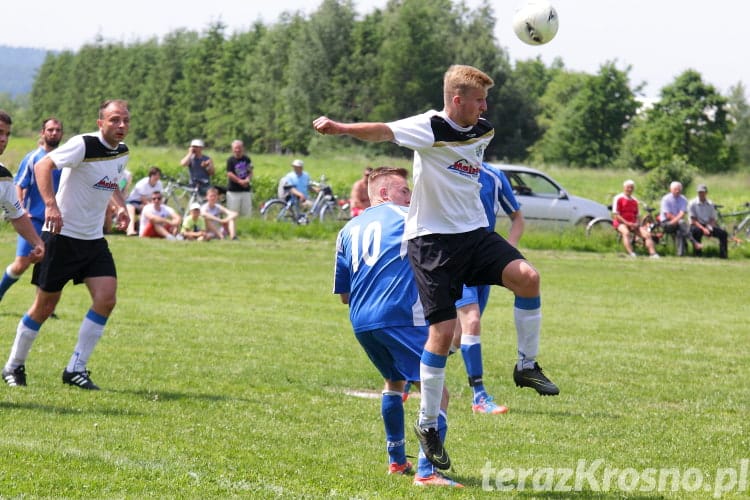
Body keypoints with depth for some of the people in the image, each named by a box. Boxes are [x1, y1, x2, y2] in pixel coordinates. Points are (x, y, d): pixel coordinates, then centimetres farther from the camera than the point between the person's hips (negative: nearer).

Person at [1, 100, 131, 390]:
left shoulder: (122, 152, 6)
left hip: (94, 239, 6)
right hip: (62, 235, -6)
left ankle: (76, 369, -1)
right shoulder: (84, 145, -17)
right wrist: (51, 205, -37)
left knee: (106, 299, -10)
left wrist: (121, 205, 14)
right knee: (45, 305, 1)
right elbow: (42, 166, -25)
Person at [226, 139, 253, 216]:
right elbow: (230, 174, -11)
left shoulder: (247, 159, 7)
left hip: (246, 190, 4)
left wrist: (248, 179, -10)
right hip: (233, 191, -4)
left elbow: (250, 172, 11)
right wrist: (240, 181, -18)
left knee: (246, 213, 5)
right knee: (233, 213, -5)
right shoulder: (231, 160, -4)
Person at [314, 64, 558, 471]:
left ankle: (527, 367, -1)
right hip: (432, 239, -5)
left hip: (475, 232, 5)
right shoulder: (431, 128, -12)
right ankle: (428, 424, 6)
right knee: (444, 330, -8)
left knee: (527, 276, -20)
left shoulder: (483, 131, 8)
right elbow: (384, 132, -28)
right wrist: (339, 128, -44)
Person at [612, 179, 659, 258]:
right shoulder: (618, 198, -1)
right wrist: (627, 223, -18)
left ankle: (653, 254, -25)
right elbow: (615, 215, -8)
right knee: (626, 233, -38)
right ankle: (631, 254, -54)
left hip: (633, 224, 6)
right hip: (621, 223, -6)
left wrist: (637, 224, -5)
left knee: (647, 234, -16)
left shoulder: (635, 201, 17)